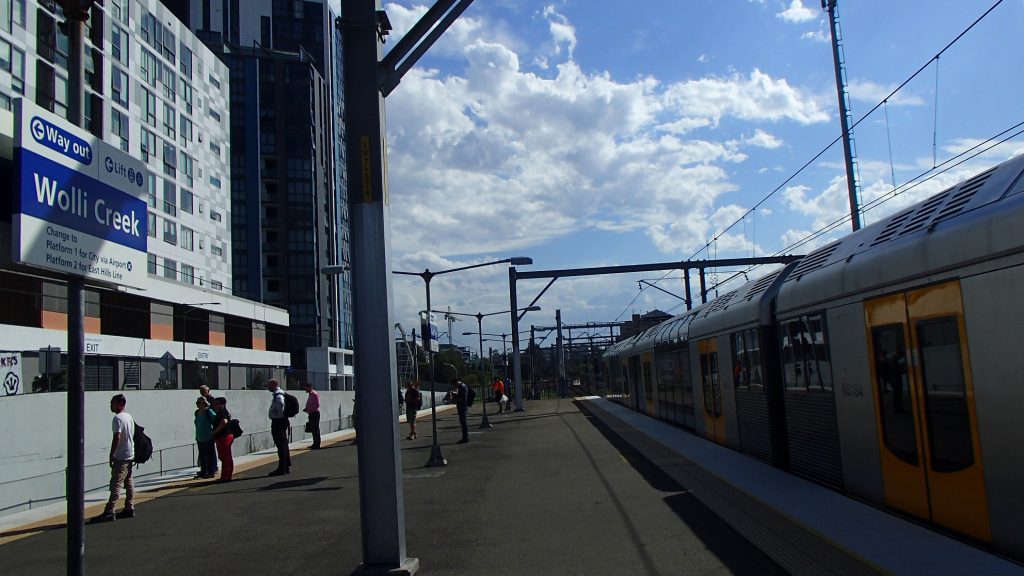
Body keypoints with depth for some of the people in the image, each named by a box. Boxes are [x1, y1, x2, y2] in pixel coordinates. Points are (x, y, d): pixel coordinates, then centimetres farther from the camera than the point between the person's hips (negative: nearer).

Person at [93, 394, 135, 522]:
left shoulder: (118, 418, -14)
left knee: (116, 484, -11)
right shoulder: (129, 417, 14)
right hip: (130, 454, 9)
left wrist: (111, 455, -15)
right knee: (129, 483, 12)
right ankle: (129, 509, 16)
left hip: (121, 457, -9)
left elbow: (117, 438, -20)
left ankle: (109, 512, -13)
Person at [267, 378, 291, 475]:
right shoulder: (278, 394, 15)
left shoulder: (278, 395, -17)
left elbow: (281, 405, -34)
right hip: (280, 422, 11)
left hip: (278, 422, -11)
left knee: (281, 446, -7)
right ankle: (287, 467, 23)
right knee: (284, 445, 15)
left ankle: (281, 469, -4)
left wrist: (279, 414, -18)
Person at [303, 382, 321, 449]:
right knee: (313, 429, 13)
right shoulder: (310, 394, 16)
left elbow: (317, 405, -20)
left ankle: (317, 445, -2)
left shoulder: (315, 394, -13)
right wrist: (306, 409, 7)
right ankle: (315, 444, 21)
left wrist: (308, 409, -18)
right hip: (311, 414, 10)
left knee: (315, 429, -6)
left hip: (315, 413, -10)